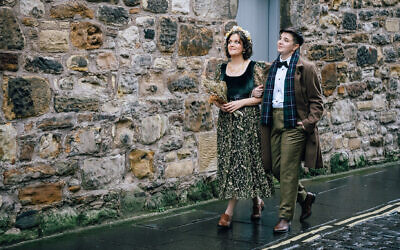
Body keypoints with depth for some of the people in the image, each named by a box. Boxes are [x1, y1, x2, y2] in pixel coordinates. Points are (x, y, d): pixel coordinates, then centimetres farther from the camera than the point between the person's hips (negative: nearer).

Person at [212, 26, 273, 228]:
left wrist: (240, 102, -15)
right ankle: (256, 201, 22)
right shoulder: (222, 69, 11)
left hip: (248, 120, -5)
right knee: (228, 160, 4)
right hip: (226, 120, 5)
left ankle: (230, 210, -3)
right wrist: (219, 104, -5)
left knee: (241, 160, -8)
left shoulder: (254, 68, -2)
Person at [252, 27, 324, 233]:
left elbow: (316, 102, -3)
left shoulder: (305, 68, -4)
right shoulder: (272, 68, 15)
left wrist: (308, 122, -15)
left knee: (288, 170, -6)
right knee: (276, 168, 9)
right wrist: (258, 93, 7)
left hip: (294, 123, -7)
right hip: (274, 121, 7)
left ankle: (285, 218, 2)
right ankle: (304, 197, 33)